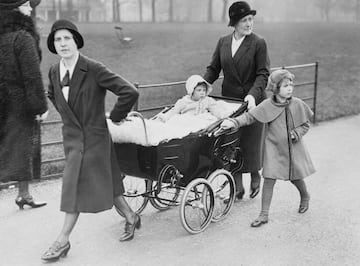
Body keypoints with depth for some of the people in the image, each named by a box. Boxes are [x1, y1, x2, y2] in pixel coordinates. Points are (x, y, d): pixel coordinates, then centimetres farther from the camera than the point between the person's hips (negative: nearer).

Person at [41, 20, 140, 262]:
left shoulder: (94, 69, -20)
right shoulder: (54, 72, 1)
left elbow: (130, 92, -23)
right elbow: (52, 94, 25)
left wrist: (116, 117, -11)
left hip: (93, 138, -6)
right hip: (72, 137, 6)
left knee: (76, 187, -3)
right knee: (105, 184, 16)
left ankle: (63, 241, 10)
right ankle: (131, 218, 37)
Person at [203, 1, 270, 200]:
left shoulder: (258, 43, -5)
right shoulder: (223, 42, 7)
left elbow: (263, 74, -10)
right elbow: (213, 69, 9)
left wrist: (253, 94, -26)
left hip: (252, 101, -3)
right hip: (229, 100, 3)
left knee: (251, 143, 6)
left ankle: (255, 176, 33)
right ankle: (237, 187, 17)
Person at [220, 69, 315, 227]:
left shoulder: (297, 104, -7)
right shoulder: (267, 106, -11)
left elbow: (305, 124, 4)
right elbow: (249, 116, -10)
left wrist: (296, 133, -14)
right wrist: (234, 122, -24)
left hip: (293, 148, 1)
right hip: (274, 148, -1)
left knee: (296, 178, 13)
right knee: (269, 179, -4)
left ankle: (305, 197, 48)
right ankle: (264, 214, 5)